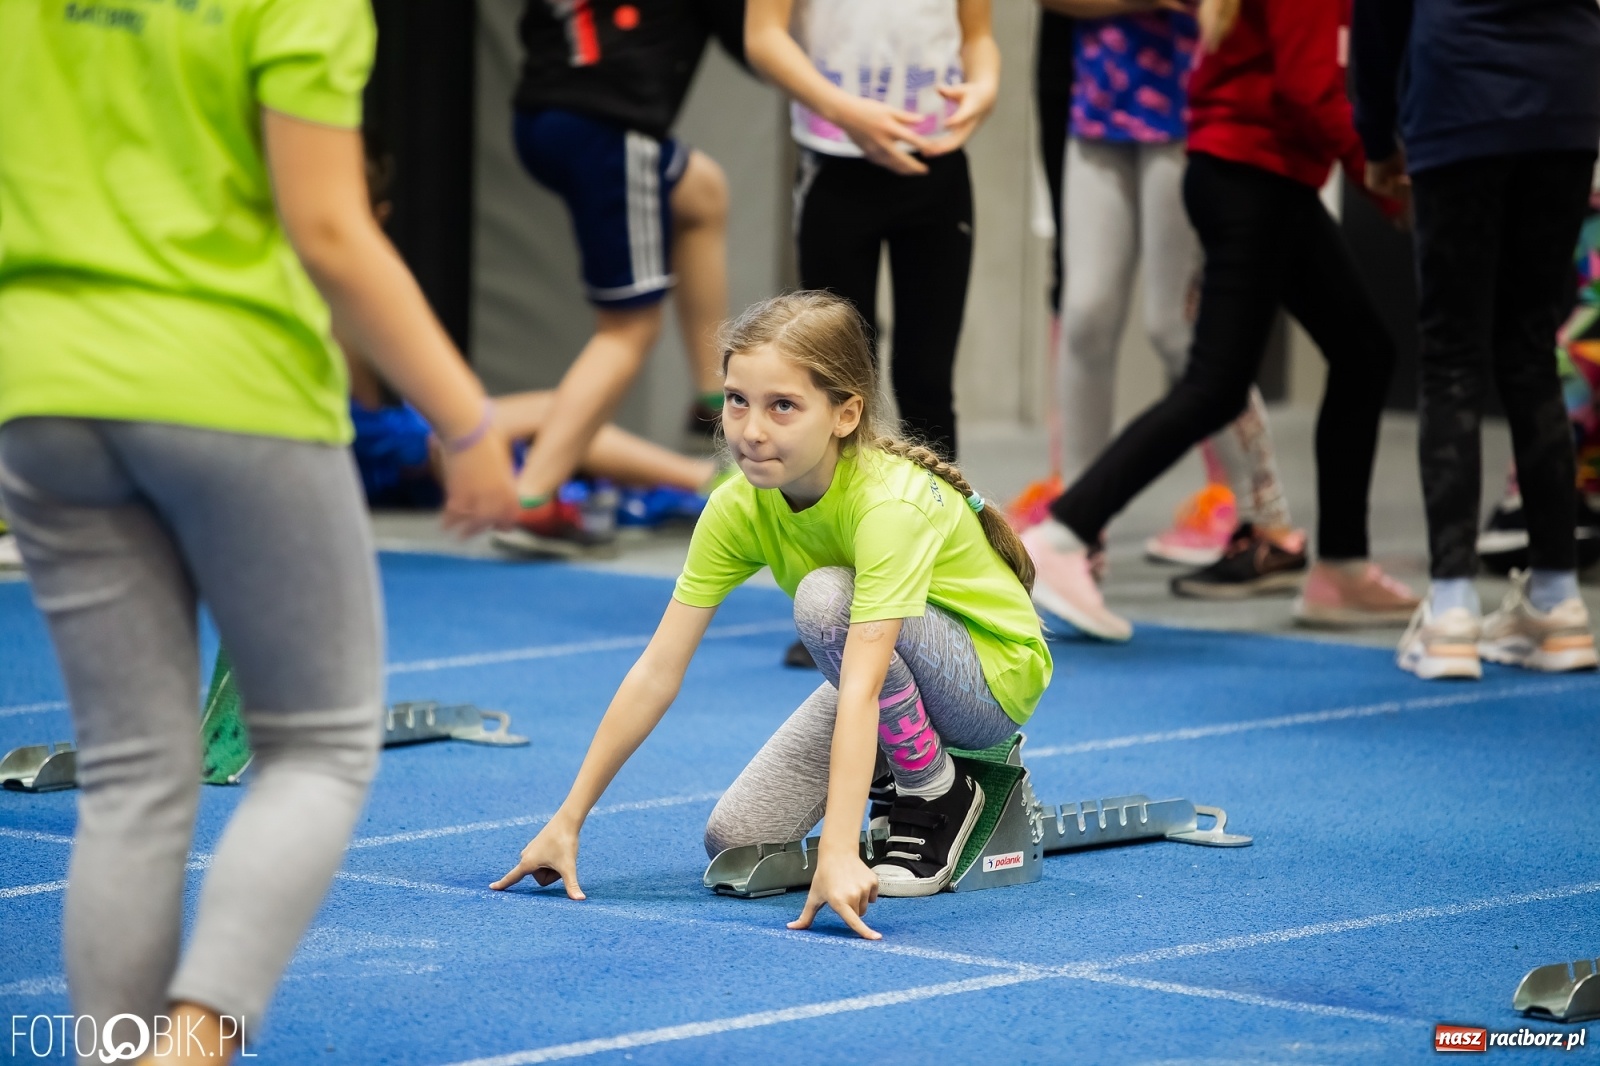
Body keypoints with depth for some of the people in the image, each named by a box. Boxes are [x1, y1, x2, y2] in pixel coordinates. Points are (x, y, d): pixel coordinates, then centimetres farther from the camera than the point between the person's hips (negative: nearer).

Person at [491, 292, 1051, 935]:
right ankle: (896, 769, 14)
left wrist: (839, 852, -54)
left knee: (826, 596, -33)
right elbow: (658, 670, -15)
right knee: (734, 842, -11)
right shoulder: (738, 508, -16)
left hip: (995, 675, -6)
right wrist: (568, 820, -17)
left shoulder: (892, 503, -35)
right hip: (889, 678, 6)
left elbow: (861, 685, -46)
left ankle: (940, 796, -11)